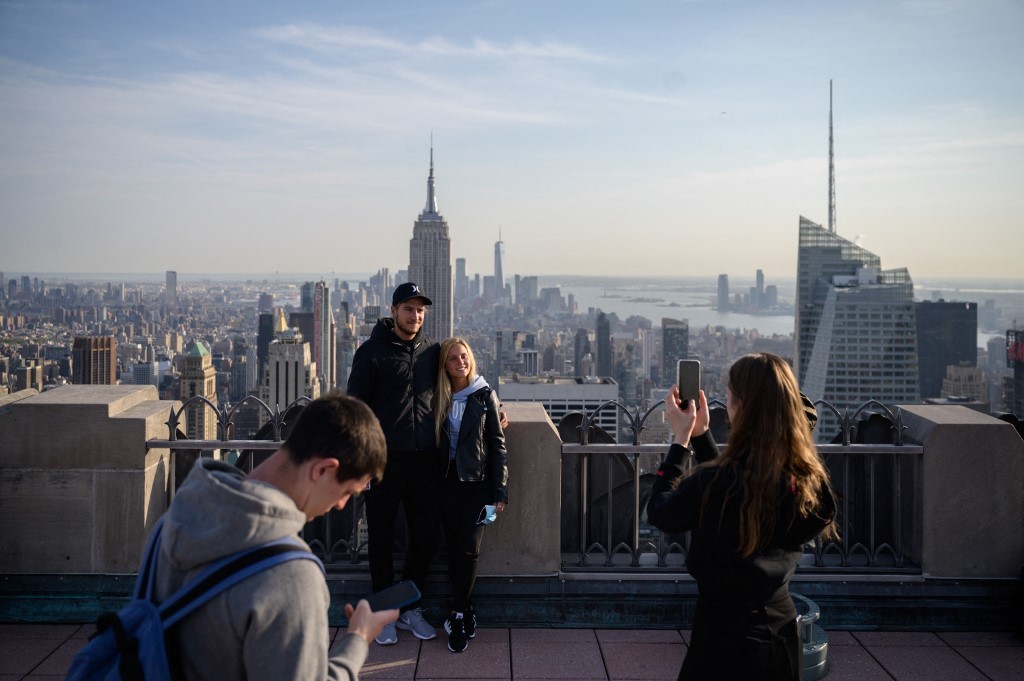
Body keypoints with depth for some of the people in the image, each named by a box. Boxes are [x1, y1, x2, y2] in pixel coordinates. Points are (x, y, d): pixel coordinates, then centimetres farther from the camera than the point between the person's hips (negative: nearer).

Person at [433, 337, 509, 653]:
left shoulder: (484, 396, -1)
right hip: (448, 482, 3)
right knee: (454, 549, 4)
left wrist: (499, 492, -6)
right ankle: (466, 614, 16)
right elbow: (434, 442, 9)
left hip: (478, 481, -3)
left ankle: (458, 616, 1)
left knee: (468, 548, -9)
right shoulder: (440, 399, 6)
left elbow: (498, 445, -2)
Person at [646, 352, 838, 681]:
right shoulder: (807, 479, -8)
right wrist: (700, 434, 9)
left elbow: (658, 513, -8)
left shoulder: (711, 483, -28)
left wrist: (681, 440, -3)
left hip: (725, 644, -6)